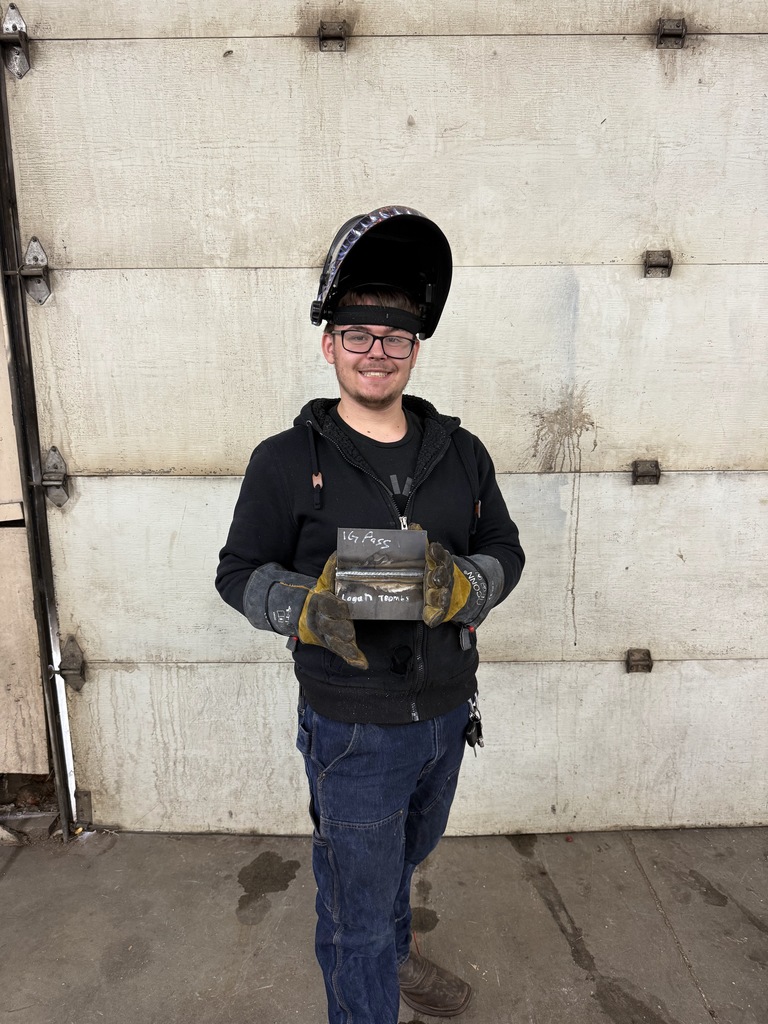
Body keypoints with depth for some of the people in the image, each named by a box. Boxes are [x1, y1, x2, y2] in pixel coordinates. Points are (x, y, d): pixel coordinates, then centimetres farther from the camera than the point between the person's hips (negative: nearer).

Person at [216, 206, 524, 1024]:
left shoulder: (460, 452, 0)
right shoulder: (286, 462, -11)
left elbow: (504, 550, 3)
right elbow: (239, 572, -5)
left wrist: (462, 586, -19)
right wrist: (307, 609, -25)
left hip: (446, 710, 5)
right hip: (352, 728, -5)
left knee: (406, 857, 31)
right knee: (358, 901, 11)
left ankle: (389, 952, 61)